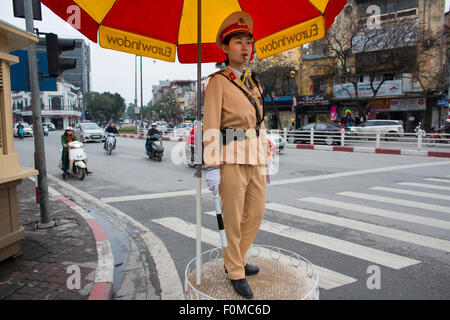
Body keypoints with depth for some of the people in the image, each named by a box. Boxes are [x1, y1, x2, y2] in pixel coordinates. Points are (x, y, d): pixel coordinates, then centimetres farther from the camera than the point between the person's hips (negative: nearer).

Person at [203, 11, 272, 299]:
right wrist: (212, 168, -16)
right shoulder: (217, 83, -4)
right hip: (232, 158, -7)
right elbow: (211, 128, -10)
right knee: (233, 218, 2)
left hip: (256, 158, 7)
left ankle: (234, 259, 31)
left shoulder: (254, 85, 17)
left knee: (256, 214, 12)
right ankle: (236, 273, 19)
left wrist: (267, 162, 16)